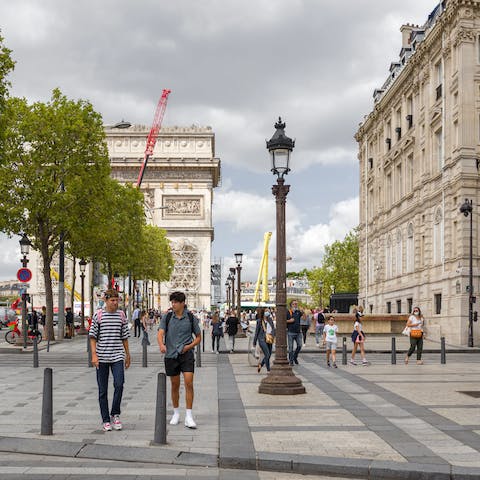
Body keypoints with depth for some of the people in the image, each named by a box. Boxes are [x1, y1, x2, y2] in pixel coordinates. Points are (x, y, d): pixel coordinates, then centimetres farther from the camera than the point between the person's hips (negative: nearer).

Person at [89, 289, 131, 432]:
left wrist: (128, 355, 15)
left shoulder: (121, 315, 7)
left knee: (119, 384, -15)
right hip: (102, 357, -1)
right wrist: (94, 355, -8)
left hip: (117, 356, 1)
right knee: (103, 390, 4)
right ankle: (106, 420, 13)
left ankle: (115, 415, 2)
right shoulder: (98, 315, 0)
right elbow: (93, 337, 1)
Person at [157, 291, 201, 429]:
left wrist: (189, 346, -8)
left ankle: (189, 416, -8)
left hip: (186, 355, -1)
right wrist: (162, 345, -31)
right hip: (171, 355, 1)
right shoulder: (167, 317, 3)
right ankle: (176, 413, 27)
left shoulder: (191, 318, 2)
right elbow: (160, 333, -10)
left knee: (189, 383, -12)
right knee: (175, 386, 10)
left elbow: (198, 337, 10)